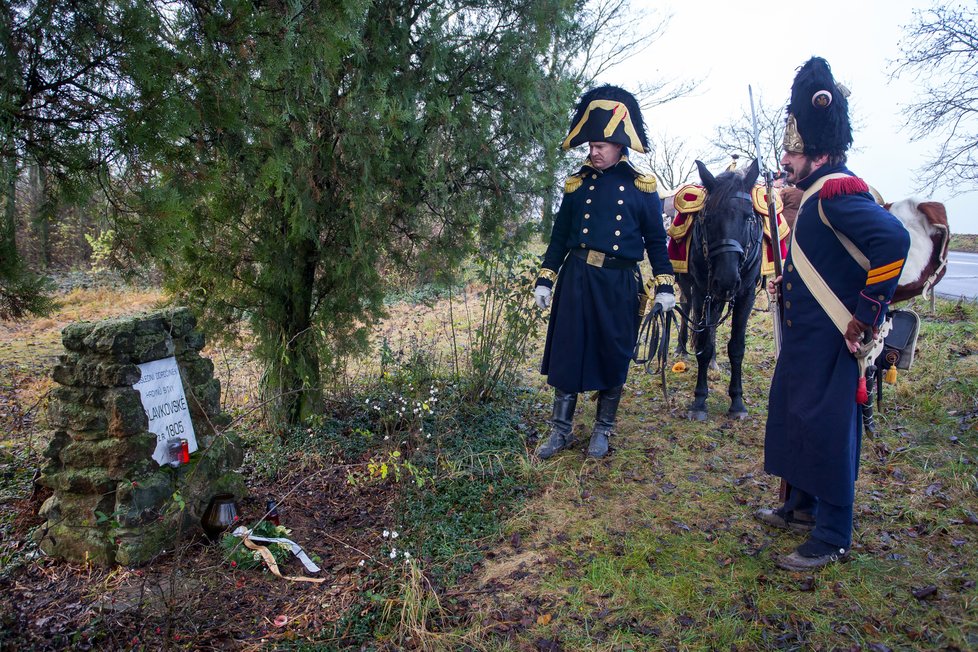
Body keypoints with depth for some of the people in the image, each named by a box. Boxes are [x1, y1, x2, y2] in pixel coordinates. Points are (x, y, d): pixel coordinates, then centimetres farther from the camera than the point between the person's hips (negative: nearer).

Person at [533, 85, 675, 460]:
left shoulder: (641, 187, 2)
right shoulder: (577, 184, 7)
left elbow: (656, 240, 6)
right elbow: (560, 236, 10)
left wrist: (664, 286, 0)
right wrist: (545, 280, 6)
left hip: (619, 285, -1)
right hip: (576, 278, 2)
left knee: (613, 357, 7)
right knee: (566, 352, 3)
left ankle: (602, 430, 25)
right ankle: (561, 429, 18)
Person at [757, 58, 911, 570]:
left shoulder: (837, 191, -18)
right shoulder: (816, 194, 13)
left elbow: (894, 240, -33)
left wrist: (865, 318, -28)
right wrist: (788, 284, 12)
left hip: (829, 346, -10)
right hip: (804, 338, 10)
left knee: (827, 431, 0)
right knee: (794, 420, 19)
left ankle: (832, 537, 15)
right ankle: (802, 507, 37)